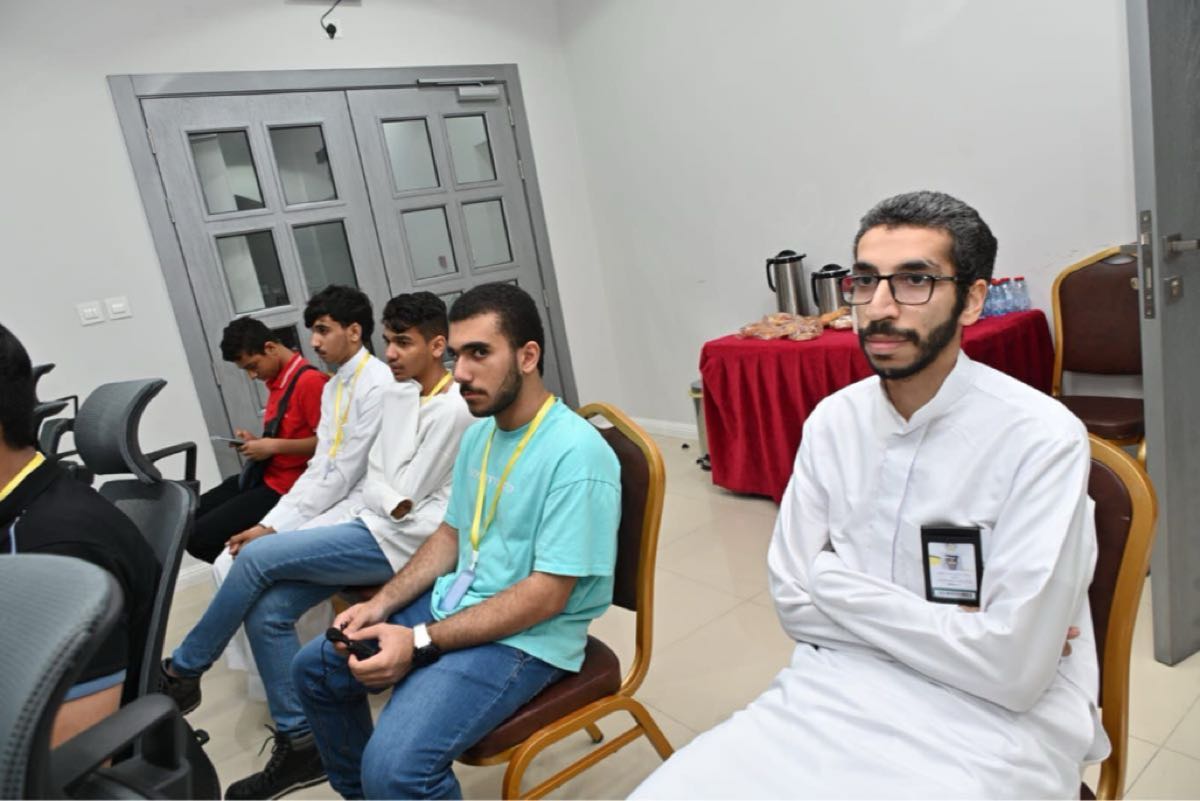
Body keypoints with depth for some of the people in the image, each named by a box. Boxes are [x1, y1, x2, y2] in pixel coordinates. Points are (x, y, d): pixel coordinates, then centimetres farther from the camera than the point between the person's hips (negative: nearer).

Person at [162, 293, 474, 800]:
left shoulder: (456, 412, -15)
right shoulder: (396, 396, 12)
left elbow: (405, 499, -13)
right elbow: (374, 476, 14)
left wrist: (380, 498, 3)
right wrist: (389, 499, -3)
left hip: (400, 542, -8)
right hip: (371, 526, 8)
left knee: (257, 557, -16)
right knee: (267, 609, -9)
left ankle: (182, 672, 7)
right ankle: (300, 744, 3)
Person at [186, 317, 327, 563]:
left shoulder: (310, 380, -19)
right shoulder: (276, 381, 10)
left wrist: (273, 446, -21)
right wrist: (257, 442, 6)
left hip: (288, 487, -10)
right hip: (264, 476, 10)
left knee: (200, 537, -13)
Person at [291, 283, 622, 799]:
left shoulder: (576, 453, -23)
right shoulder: (479, 433, 5)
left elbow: (547, 594, -24)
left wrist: (421, 642, -24)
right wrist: (382, 603, -1)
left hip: (525, 638, -8)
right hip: (454, 604, 9)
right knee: (315, 668, 15)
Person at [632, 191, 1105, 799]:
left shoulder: (1041, 437, -14)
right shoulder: (832, 421, 2)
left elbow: (1012, 669, -19)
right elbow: (795, 602, 1)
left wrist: (840, 587, -11)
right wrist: (948, 628, -9)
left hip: (990, 719, -3)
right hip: (839, 689, 4)